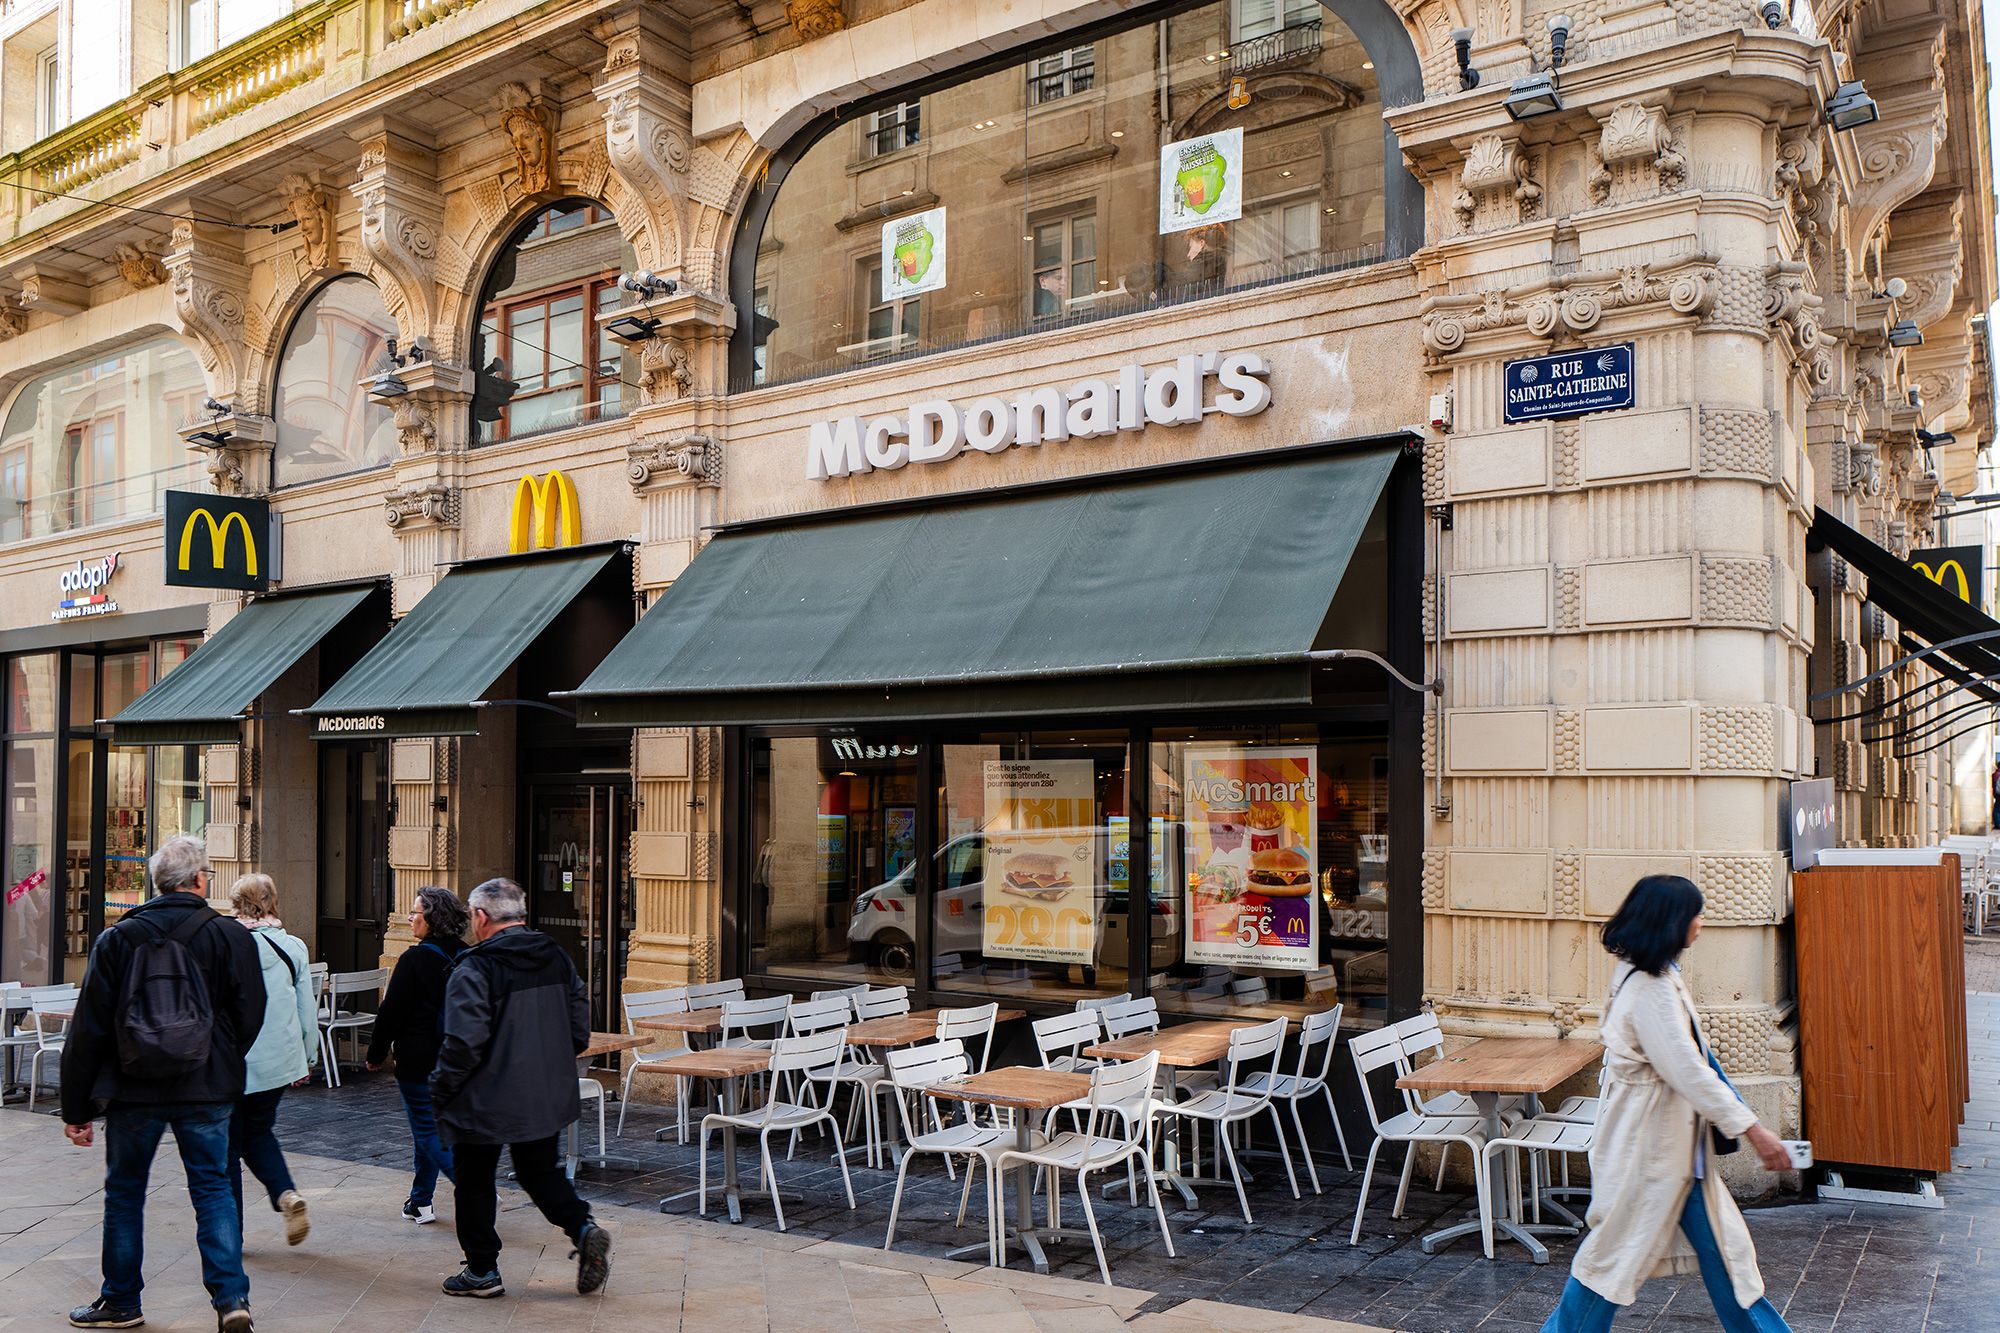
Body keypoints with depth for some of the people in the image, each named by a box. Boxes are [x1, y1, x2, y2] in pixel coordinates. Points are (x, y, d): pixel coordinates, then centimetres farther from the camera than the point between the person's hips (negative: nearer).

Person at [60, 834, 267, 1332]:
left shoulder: (117, 939, -2)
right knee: (213, 1189, 8)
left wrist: (77, 1108, 5)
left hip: (133, 1091, 1)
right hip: (206, 1093, 0)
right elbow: (249, 1019, -2)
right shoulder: (232, 937, -5)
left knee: (124, 1193, 16)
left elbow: (87, 1030, -1)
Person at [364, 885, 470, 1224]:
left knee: (428, 1131, 0)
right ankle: (421, 1201, 24)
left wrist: (376, 1053, 1)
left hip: (418, 1061, -7)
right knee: (431, 1127, 18)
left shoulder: (415, 960, -16)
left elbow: (391, 1012, -12)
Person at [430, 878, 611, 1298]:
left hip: (486, 1102, -6)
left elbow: (463, 1044, -21)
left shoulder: (474, 970, -18)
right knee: (542, 1171, 19)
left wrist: (440, 1090, -6)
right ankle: (584, 1228, -2)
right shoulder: (557, 958, 4)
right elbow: (580, 1026, 9)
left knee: (474, 1184, 11)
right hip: (548, 1097, 6)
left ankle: (482, 1271, 18)